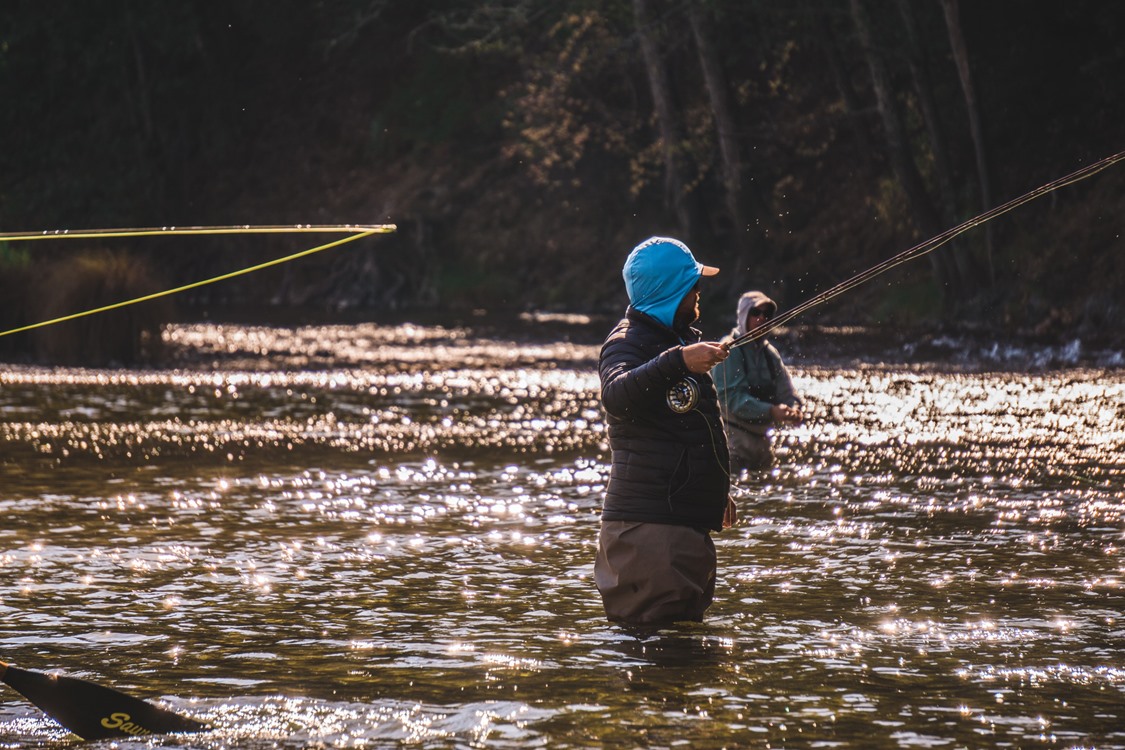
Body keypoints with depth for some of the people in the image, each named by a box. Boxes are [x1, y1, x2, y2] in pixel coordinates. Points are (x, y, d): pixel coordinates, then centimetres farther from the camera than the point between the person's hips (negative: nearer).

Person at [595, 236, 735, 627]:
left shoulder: (685, 340, 20)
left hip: (689, 521, 10)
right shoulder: (627, 342, -11)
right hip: (647, 525, -10)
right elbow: (616, 396, -36)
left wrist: (718, 491, 37)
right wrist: (678, 362, -46)